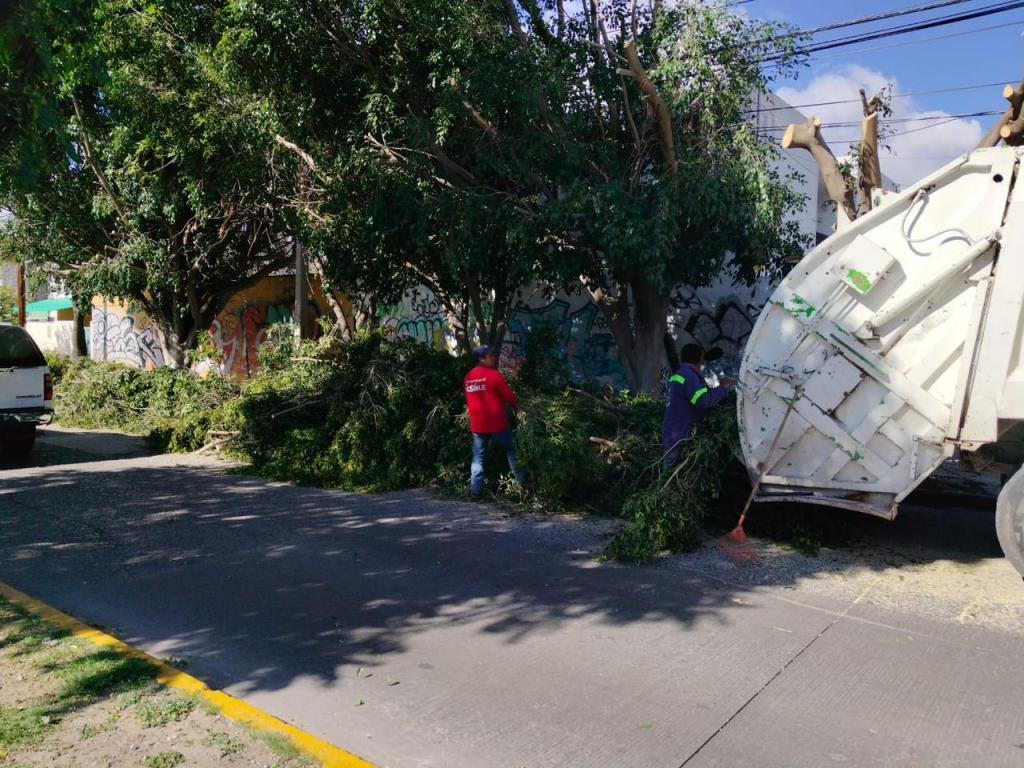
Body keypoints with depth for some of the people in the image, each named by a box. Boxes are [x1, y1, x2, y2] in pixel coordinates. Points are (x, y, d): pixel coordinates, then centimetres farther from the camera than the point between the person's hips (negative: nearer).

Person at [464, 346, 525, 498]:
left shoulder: (468, 378, 8)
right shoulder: (494, 375, -12)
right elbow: (509, 397, -8)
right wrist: (517, 405, 11)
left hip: (477, 424, 5)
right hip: (497, 423, -5)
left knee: (478, 457, 7)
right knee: (512, 452, 10)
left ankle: (475, 491, 2)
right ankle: (523, 484, 15)